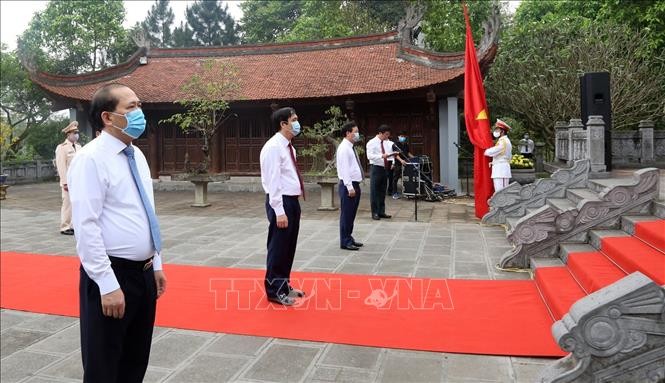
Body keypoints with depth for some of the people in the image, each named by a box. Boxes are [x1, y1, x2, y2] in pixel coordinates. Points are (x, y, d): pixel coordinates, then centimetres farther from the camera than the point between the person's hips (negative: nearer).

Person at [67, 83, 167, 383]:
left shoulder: (137, 155, 10)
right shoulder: (91, 159, -15)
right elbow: (86, 226, -20)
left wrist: (156, 265, 15)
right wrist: (108, 285, -21)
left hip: (143, 272, 8)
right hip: (112, 274, -8)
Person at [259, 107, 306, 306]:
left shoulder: (288, 147, 14)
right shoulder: (273, 147, -15)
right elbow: (273, 181, -20)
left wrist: (293, 205, 15)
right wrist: (279, 211, -23)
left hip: (293, 201, 9)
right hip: (281, 202, -9)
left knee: (289, 246, 17)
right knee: (278, 247, 1)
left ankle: (284, 285, 30)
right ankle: (274, 290, 14)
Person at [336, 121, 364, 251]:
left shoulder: (351, 147, 15)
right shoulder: (344, 148, -14)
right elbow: (344, 169, -20)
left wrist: (355, 186, 16)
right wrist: (350, 187, -22)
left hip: (355, 184, 9)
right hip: (348, 186, -9)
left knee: (352, 214, 15)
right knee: (346, 214, -2)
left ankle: (349, 238, 25)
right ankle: (345, 242, 5)